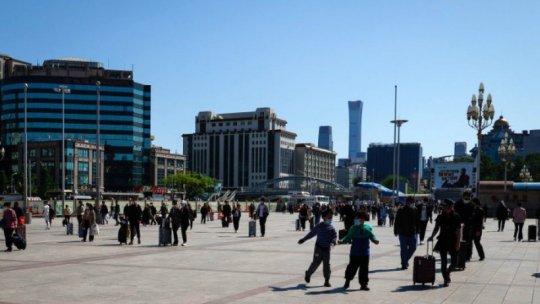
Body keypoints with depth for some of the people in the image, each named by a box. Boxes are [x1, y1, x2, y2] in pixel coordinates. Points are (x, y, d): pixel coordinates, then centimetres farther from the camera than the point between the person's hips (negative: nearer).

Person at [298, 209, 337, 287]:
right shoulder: (319, 226, -3)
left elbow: (335, 236, -7)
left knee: (327, 265, 3)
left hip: (327, 248, 2)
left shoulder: (331, 228, 1)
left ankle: (327, 281, 11)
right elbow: (311, 233, 8)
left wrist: (333, 242, -29)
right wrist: (303, 239, 15)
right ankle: (308, 274, 27)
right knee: (316, 263, 0)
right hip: (319, 248, -2)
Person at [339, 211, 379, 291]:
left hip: (365, 253, 0)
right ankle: (347, 281, 23)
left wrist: (375, 241, -17)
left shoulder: (368, 228, 2)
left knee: (364, 269, 3)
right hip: (354, 253, 0)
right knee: (352, 267, 6)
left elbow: (372, 237, 3)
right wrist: (342, 241, -7)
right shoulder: (353, 228, 3)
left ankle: (363, 284, 12)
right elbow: (348, 238, 8)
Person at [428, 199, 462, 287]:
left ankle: (447, 273, 31)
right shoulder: (440, 217, 2)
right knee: (444, 262, 2)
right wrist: (432, 236, -7)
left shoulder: (456, 217, -4)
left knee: (454, 261, 4)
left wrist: (458, 242, -9)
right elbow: (436, 228, 8)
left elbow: (458, 231, -3)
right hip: (443, 241, 1)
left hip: (453, 241, -1)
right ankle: (446, 279, 12)